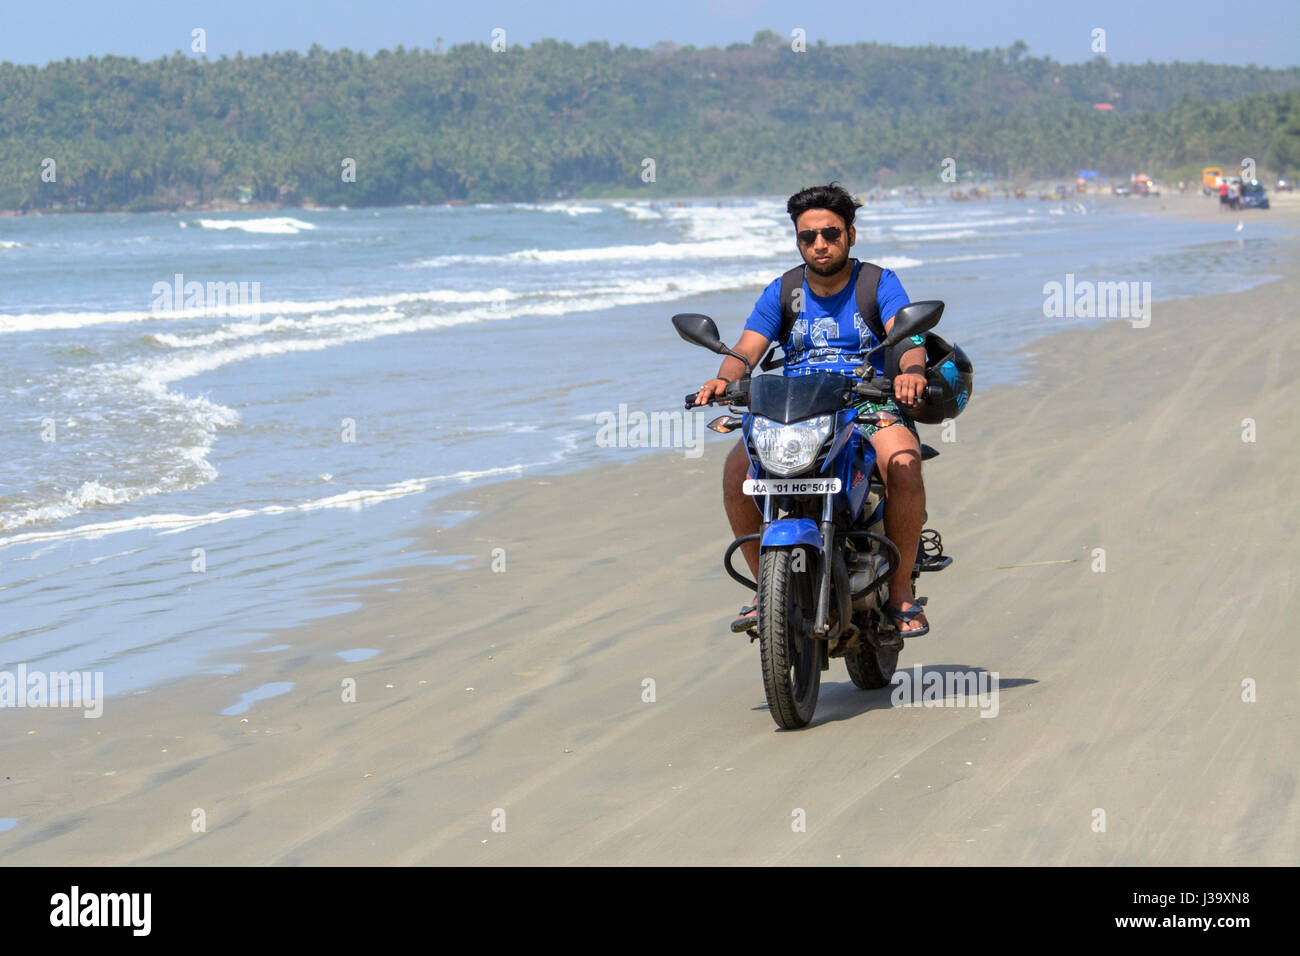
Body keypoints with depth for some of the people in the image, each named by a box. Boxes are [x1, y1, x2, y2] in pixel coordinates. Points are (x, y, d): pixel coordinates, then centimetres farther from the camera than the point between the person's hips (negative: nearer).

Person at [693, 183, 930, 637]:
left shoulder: (879, 284, 3)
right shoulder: (780, 293, 12)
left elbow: (908, 335, -13)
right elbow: (747, 349, 1)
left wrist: (911, 370, -38)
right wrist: (724, 378, -23)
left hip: (870, 408, -3)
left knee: (903, 462, -36)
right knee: (737, 468, -25)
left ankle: (900, 591, -21)